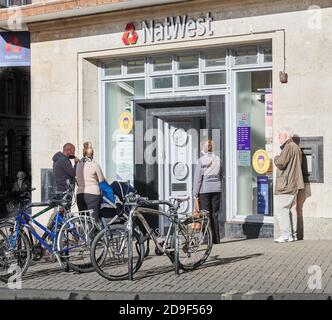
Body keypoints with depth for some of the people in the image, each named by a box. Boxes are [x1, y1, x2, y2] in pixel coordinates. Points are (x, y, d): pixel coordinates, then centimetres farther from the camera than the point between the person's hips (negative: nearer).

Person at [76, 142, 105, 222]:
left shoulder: (78, 164, 9)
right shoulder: (94, 165, -6)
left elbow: (77, 181, 15)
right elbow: (101, 181, 2)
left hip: (80, 194, 5)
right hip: (93, 194, -5)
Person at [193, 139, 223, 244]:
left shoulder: (201, 161, -8)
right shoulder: (218, 159, 4)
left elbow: (197, 178, -8)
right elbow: (221, 176, 9)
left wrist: (195, 193, -4)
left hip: (204, 190, -4)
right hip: (217, 189, 4)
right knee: (215, 214, 10)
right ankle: (216, 238, 13)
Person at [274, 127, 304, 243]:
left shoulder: (288, 147, -14)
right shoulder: (296, 147, 17)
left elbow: (281, 163, -21)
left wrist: (276, 158, -1)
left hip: (285, 185, -10)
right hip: (293, 185, 10)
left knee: (281, 208, -8)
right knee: (291, 208, 13)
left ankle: (285, 234, -9)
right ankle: (293, 234, 16)